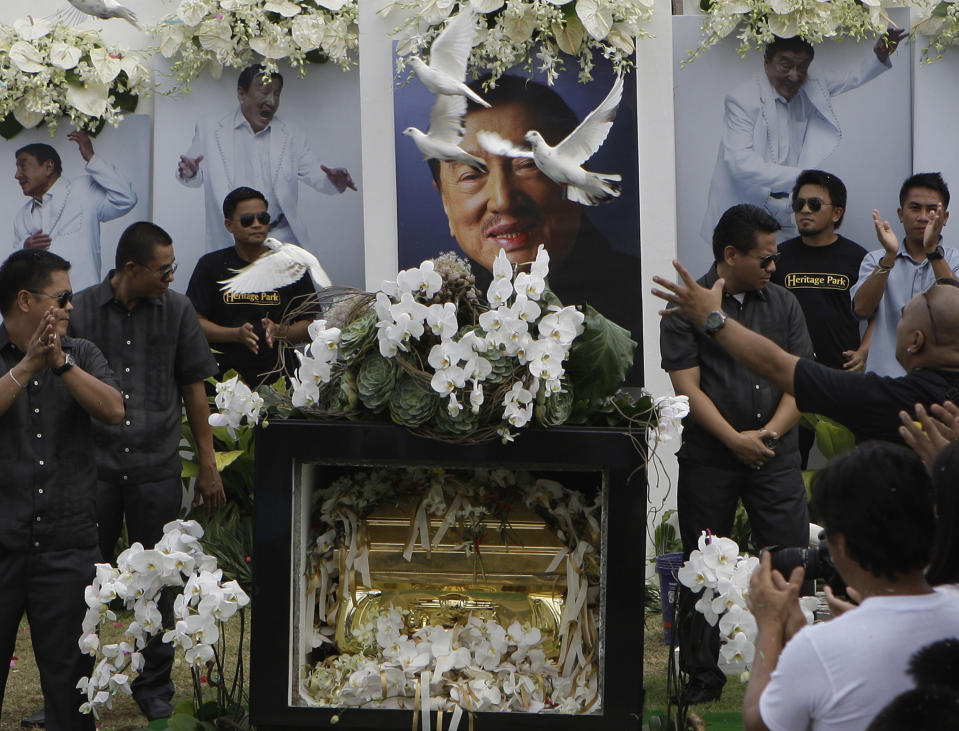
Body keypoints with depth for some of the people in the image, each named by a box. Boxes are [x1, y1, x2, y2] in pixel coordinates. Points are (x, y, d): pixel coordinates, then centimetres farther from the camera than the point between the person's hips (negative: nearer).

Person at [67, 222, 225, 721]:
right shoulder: (80, 311, -1)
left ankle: (155, 689, 19)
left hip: (157, 468, 1)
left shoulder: (176, 310, 4)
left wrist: (207, 464, 9)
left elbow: (194, 388, 11)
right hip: (95, 466, -1)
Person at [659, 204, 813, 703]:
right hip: (709, 456, -2)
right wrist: (735, 439, -14)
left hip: (775, 453, 2)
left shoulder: (782, 304, 10)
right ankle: (704, 675, 15)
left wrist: (769, 432, -9)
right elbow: (688, 386, -7)